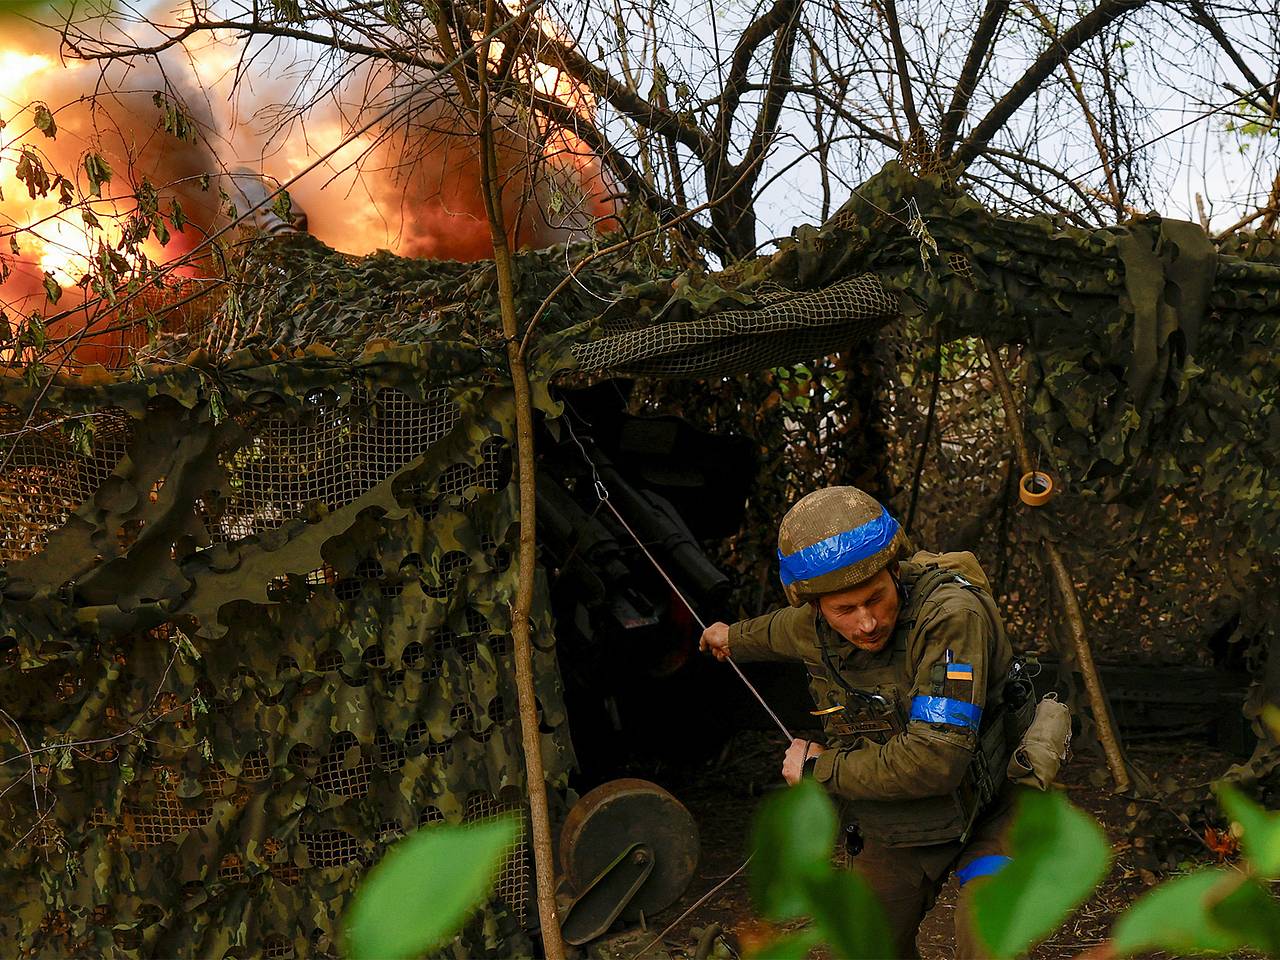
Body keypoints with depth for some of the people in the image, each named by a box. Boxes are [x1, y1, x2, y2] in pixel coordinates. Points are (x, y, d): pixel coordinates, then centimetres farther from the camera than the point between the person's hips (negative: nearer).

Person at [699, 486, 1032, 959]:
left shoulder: (952, 614, -33)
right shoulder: (814, 625, -12)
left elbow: (934, 762, -37)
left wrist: (820, 769, -23)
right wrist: (734, 637, 38)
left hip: (987, 810, -5)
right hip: (894, 830, 6)